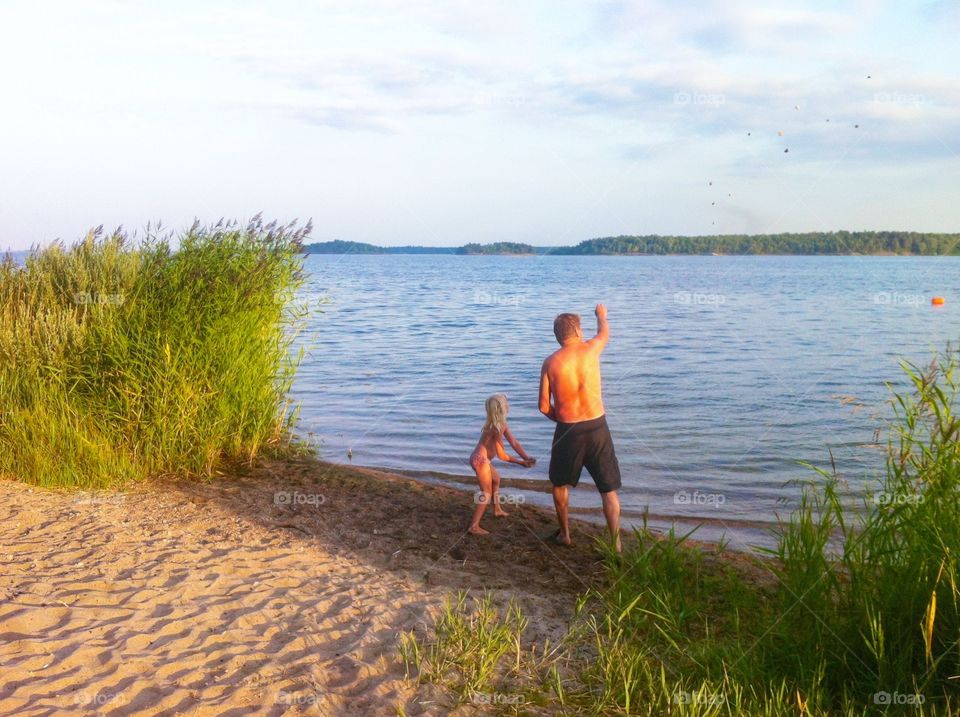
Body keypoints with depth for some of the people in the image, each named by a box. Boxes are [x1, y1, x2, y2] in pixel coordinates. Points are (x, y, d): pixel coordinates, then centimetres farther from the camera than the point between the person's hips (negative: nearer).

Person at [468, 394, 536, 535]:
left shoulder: (501, 424, 6)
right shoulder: (497, 427, -23)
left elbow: (514, 443, 7)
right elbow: (501, 455, -19)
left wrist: (527, 458, -3)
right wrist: (520, 462, -10)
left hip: (482, 459, 10)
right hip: (480, 460, -10)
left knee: (496, 479, 31)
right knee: (486, 493, -8)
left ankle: (497, 510, 46)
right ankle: (474, 526, -13)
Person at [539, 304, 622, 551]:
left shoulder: (550, 362, -2)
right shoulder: (590, 349, -2)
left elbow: (544, 406, 0)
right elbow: (604, 333, 24)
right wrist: (601, 315, 45)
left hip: (567, 431, 0)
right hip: (597, 428, 0)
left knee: (560, 485, 24)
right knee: (609, 490, 8)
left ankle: (564, 535, 34)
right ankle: (616, 545, 5)